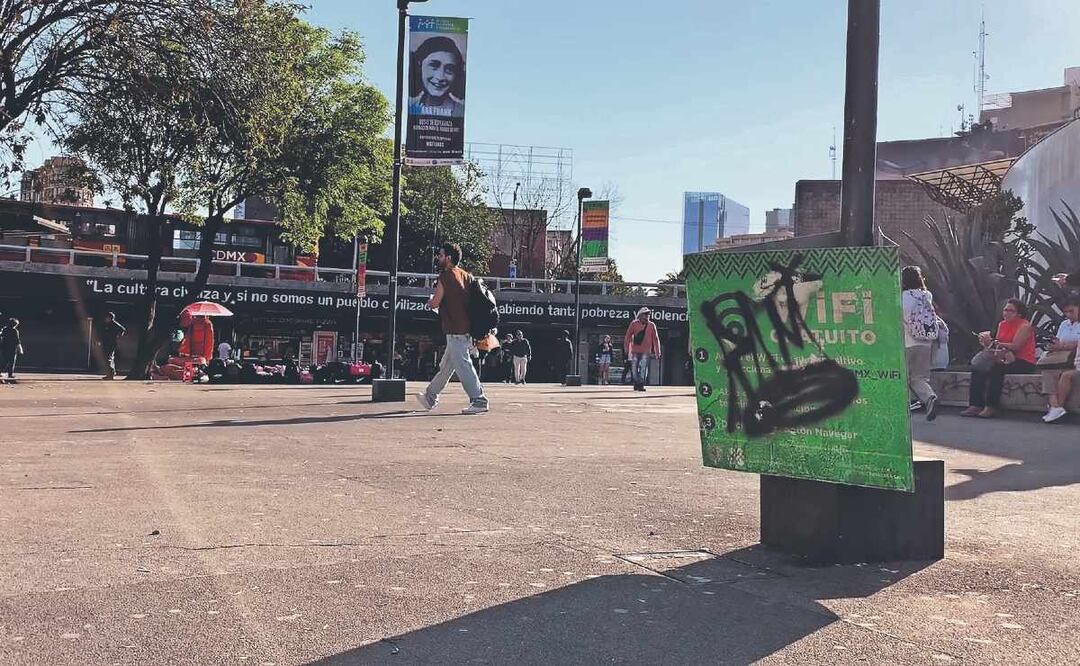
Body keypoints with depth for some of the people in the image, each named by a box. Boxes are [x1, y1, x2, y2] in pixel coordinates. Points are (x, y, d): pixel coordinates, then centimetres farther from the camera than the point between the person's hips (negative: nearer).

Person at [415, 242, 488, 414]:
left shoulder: (446, 276, -9)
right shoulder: (466, 276, 14)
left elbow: (435, 303, -10)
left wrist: (430, 302, 13)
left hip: (455, 330, -9)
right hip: (467, 328, 9)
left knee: (463, 365, -8)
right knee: (446, 366, 15)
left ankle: (479, 401, -9)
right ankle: (430, 397, 26)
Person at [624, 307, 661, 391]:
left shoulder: (651, 325, 5)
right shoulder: (634, 324, 2)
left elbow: (655, 339, 6)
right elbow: (628, 336, 4)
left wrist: (657, 352, 3)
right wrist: (626, 348, 0)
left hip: (646, 352, 0)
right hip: (634, 351, 0)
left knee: (644, 368, -10)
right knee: (635, 368, 5)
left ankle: (641, 385, -7)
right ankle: (636, 383, 19)